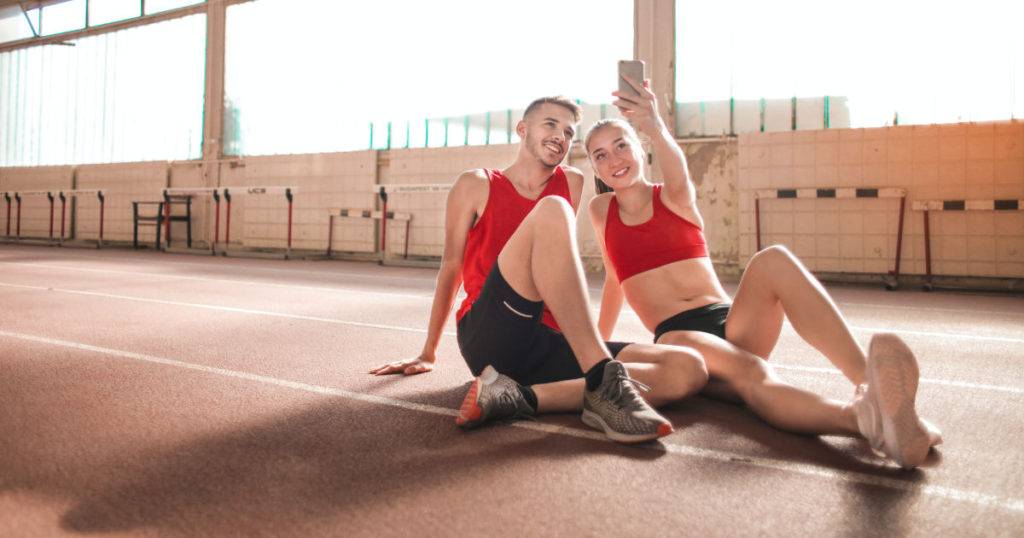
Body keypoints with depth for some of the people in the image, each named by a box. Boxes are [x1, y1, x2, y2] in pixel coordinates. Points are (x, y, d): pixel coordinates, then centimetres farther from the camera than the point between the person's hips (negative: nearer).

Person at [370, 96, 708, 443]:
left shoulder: (573, 184, 19)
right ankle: (604, 382, -35)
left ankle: (523, 397, -29)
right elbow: (451, 265, 13)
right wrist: (428, 352, 17)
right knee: (552, 210, -25)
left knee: (689, 370, -15)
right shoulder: (476, 186, 10)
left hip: (552, 346, 5)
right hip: (490, 337, -4)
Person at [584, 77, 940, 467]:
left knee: (773, 259, -33)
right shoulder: (601, 210, 14)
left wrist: (655, 128, -41)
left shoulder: (674, 197, 9)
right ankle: (863, 417, -67)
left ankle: (868, 381, -51)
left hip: (728, 322, 2)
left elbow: (678, 173, -17)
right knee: (747, 370, -39)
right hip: (676, 338, -1)